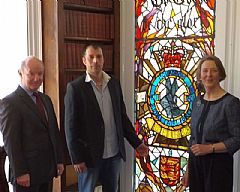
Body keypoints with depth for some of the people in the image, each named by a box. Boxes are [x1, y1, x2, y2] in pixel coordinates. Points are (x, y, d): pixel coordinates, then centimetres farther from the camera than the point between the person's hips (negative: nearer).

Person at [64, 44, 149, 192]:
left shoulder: (114, 83, 5)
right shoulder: (75, 87, -9)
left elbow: (122, 116, 9)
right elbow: (71, 126, -10)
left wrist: (136, 143, 5)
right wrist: (77, 158, -12)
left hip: (115, 153, 4)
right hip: (89, 154, -4)